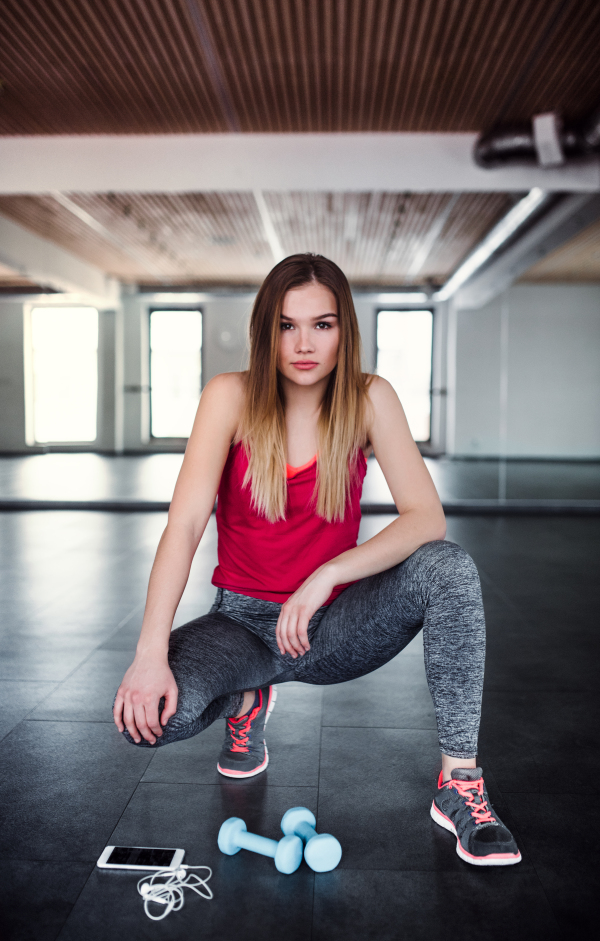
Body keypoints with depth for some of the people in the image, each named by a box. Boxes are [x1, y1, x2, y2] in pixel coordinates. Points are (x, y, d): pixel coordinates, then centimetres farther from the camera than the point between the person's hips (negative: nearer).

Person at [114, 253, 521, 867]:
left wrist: (328, 575, -31)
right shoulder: (231, 397, -11)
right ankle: (248, 698, 9)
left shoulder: (369, 400, -9)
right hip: (243, 621, 0)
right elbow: (184, 524, -20)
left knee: (448, 568, -27)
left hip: (334, 627, 0)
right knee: (147, 714, -27)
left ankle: (459, 784, -17)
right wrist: (151, 653, -31)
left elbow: (427, 518, -17)